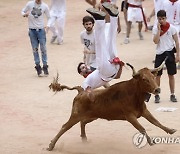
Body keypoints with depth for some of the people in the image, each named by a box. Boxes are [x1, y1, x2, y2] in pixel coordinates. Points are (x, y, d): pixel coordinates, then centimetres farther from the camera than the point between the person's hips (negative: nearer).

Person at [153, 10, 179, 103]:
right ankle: (157, 95, 9)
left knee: (171, 75, 6)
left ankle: (172, 95, 15)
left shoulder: (171, 28, -4)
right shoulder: (155, 29, -2)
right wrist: (159, 30, -17)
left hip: (169, 53, 0)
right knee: (157, 75, 1)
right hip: (159, 54, 0)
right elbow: (156, 41, -15)